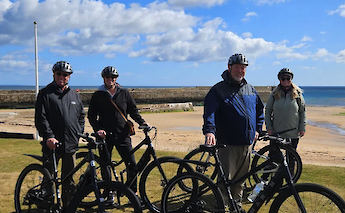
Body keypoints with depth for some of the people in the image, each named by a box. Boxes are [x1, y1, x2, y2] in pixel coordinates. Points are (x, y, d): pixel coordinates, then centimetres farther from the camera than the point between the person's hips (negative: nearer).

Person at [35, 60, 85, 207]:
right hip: (52, 144, -4)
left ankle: (68, 205, 23)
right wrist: (49, 136, -19)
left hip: (71, 144, 4)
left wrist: (79, 132, 5)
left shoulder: (74, 95, 14)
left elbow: (81, 115, 20)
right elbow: (40, 118, -8)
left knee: (69, 178, 12)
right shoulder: (45, 94, 0)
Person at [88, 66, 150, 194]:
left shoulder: (124, 93, 7)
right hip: (105, 135, 0)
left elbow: (133, 111, 11)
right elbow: (91, 115, 5)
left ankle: (133, 193, 10)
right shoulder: (98, 95, 5)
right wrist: (97, 129, -12)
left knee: (132, 164, -5)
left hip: (122, 135, 0)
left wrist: (142, 122, -7)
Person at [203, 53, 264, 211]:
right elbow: (210, 111, -17)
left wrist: (257, 129, 17)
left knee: (240, 179, 16)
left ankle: (237, 205, 32)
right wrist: (209, 131, -33)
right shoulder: (218, 90, -5)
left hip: (247, 143, 6)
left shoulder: (251, 90, 14)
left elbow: (260, 109, 26)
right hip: (228, 144, -5)